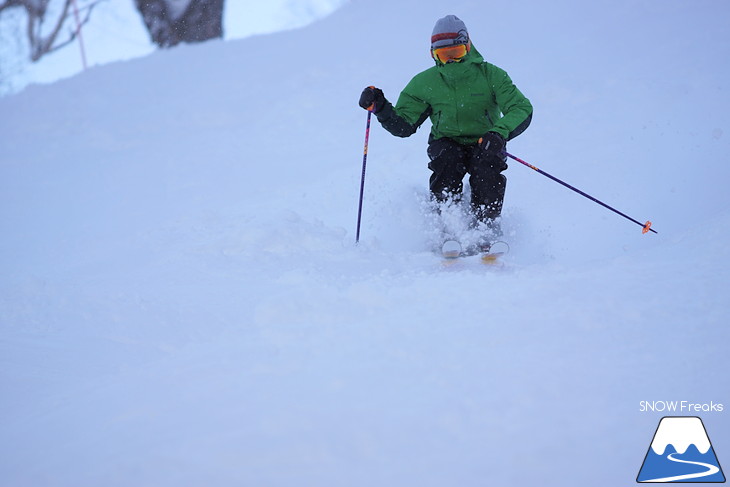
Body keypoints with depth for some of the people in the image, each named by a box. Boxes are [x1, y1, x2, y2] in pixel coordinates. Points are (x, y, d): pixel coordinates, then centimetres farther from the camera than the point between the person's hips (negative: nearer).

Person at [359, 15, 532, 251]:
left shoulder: (491, 76, -6)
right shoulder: (425, 83, 0)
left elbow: (522, 109, -15)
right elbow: (403, 125, 3)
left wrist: (498, 133, -34)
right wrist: (380, 108, -16)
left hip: (484, 145, -1)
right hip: (447, 144, 1)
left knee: (488, 162, -34)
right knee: (446, 159, -33)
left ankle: (487, 229, -31)